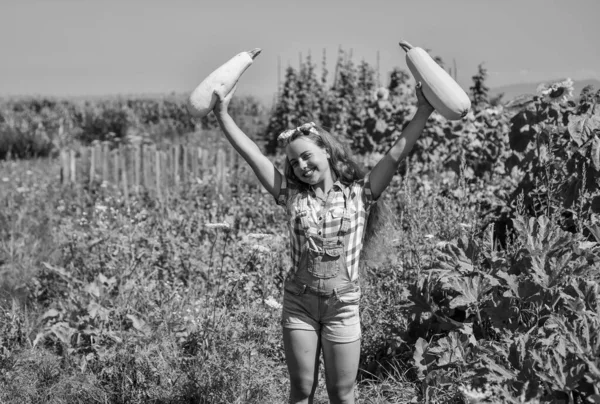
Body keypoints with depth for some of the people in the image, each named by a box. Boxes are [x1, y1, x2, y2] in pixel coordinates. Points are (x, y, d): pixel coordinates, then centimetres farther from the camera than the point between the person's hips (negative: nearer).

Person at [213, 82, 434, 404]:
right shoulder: (293, 196, 3)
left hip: (342, 307, -1)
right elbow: (251, 154, 1)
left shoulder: (358, 194, -1)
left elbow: (397, 153, -6)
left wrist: (423, 112, -14)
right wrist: (222, 113, -2)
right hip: (298, 304, 2)